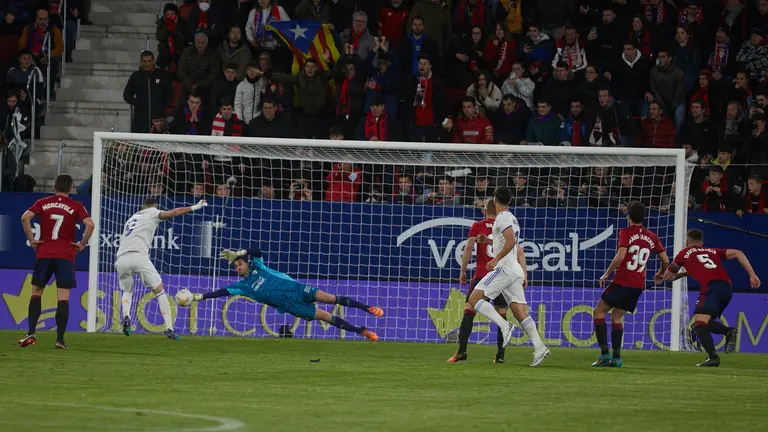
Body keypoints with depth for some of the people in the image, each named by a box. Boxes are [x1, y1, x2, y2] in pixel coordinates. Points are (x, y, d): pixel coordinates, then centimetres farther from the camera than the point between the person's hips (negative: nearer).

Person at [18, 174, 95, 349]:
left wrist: (31, 240, -1)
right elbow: (90, 224, -12)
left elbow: (25, 217, -8)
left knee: (36, 292, 13)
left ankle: (31, 333, 1)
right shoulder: (76, 206, 2)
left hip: (44, 253, 1)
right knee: (63, 297, -2)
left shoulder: (43, 203, 6)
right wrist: (82, 244, 0)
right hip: (66, 254, -1)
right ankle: (60, 339, -7)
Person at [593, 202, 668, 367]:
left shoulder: (626, 232, -5)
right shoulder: (652, 237, 11)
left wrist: (607, 274, -7)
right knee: (616, 317, 15)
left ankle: (604, 353, -8)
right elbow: (666, 260, 15)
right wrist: (661, 273, 36)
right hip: (639, 285, 6)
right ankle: (616, 358, 5)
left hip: (622, 282, -6)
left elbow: (620, 255, -17)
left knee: (599, 312, 4)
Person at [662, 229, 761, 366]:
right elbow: (737, 253, 16)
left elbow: (667, 276, 31)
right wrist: (752, 275, 10)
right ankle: (729, 331, -5)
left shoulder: (684, 253, 22)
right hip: (727, 288, 6)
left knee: (699, 325, -13)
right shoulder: (713, 251, 30)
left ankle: (713, 357, -33)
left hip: (711, 288, -6)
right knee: (705, 323, 20)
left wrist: (684, 274, 50)